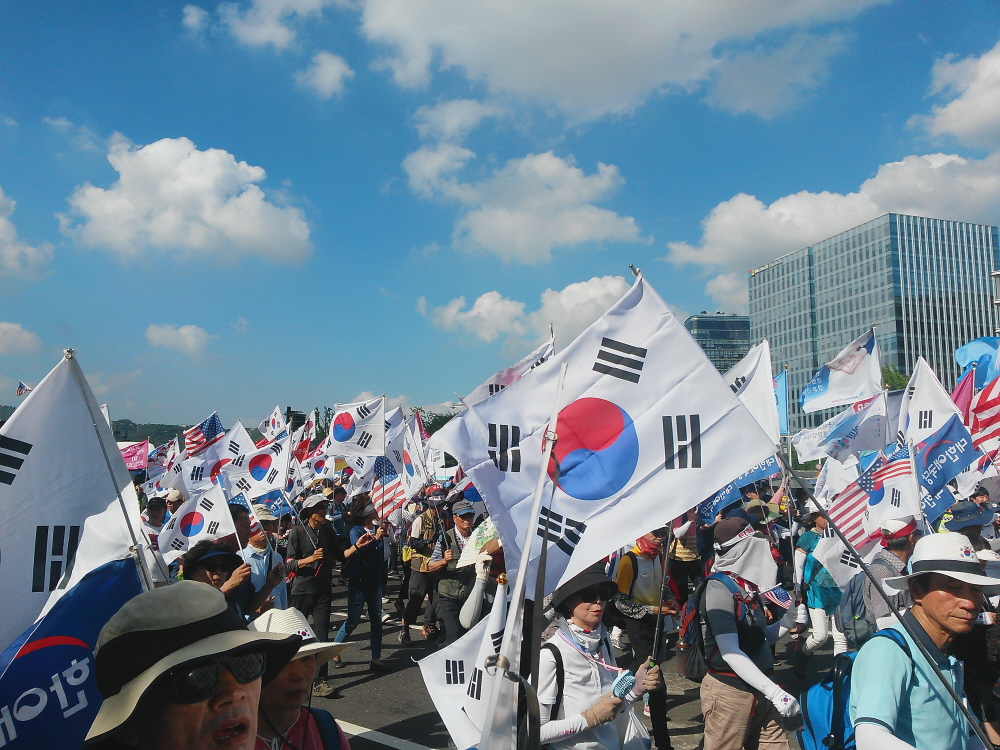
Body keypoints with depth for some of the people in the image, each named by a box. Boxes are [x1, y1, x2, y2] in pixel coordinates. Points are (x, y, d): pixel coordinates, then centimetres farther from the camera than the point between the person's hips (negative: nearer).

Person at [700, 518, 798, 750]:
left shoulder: (747, 586, 11)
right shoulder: (719, 589, -17)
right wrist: (774, 691, -24)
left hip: (760, 692, 8)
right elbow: (731, 652, -22)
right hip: (730, 693, -8)